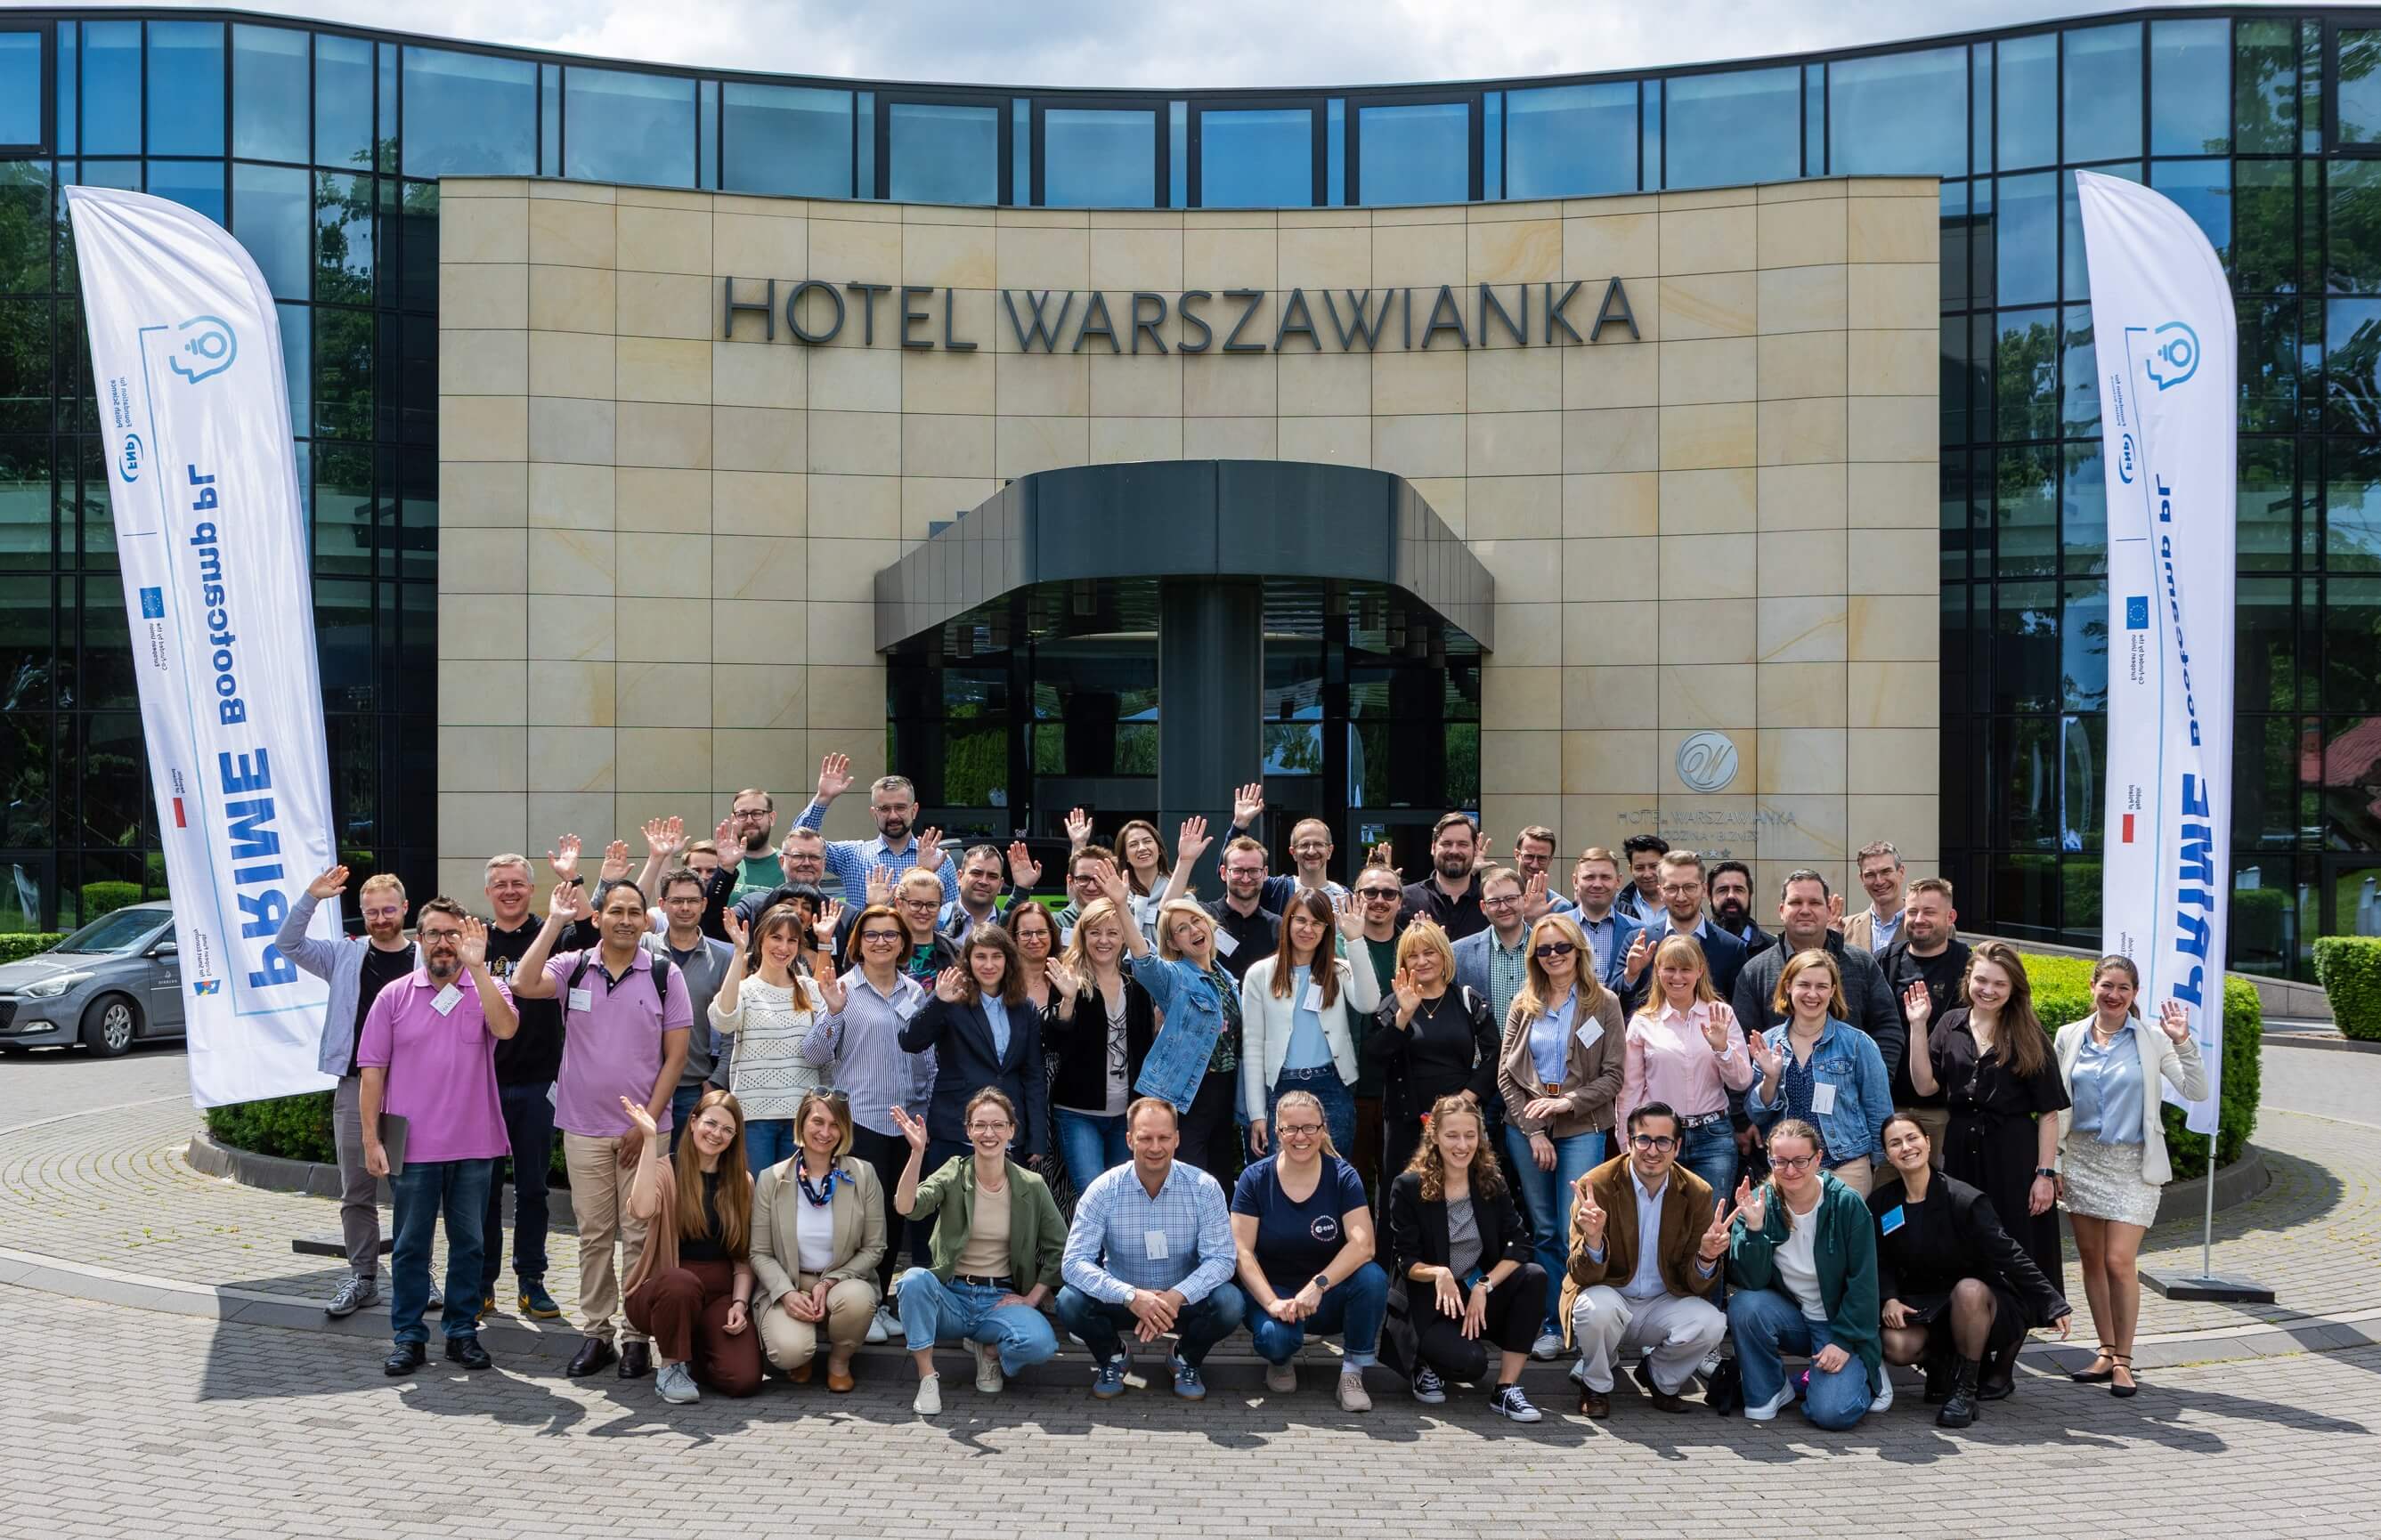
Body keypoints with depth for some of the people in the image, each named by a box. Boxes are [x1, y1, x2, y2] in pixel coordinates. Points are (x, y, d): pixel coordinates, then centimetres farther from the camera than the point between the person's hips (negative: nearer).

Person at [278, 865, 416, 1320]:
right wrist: (310, 898, -10)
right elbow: (288, 945, 2)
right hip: (354, 1085, 2)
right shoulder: (345, 956, 8)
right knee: (357, 1192, 8)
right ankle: (362, 1277, 17)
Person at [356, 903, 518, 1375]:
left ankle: (462, 1332, 20)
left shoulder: (487, 990, 1)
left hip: (473, 1144, 0)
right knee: (411, 1244, 8)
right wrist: (371, 1140, -3)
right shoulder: (394, 996, 3)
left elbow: (506, 1027, -21)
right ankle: (408, 1337, 17)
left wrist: (477, 967, -24)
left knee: (468, 1242, 9)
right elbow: (372, 1071, 2)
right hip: (413, 1146, 0)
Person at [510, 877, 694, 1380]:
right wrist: (555, 922, -17)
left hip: (643, 1127, -1)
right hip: (584, 1127, 1)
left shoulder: (664, 974, -2)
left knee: (640, 1236, 2)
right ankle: (596, 1332, 19)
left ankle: (638, 1336, 12)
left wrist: (647, 1121, -7)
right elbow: (524, 985, -19)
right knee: (593, 1235, 9)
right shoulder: (573, 967, 1)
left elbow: (675, 1055, -2)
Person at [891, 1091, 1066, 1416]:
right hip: (951, 1296, 0)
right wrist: (917, 1152, -35)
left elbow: (1059, 1249, 6)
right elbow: (907, 1207, -22)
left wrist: (1032, 1298, -3)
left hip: (1001, 1300, 0)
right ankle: (927, 1378, -15)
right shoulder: (953, 1174, -3)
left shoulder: (1031, 1186, 0)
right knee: (914, 1279, -32)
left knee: (1041, 1344, -30)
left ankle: (991, 1350, 6)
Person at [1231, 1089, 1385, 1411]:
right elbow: (1241, 1251, -11)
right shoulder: (1255, 1179, -6)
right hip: (1273, 1291, -1)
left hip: (1328, 1297, 1)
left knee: (1372, 1277, -30)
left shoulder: (1343, 1176, -7)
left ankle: (1353, 1373, -10)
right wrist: (1272, 1302, -26)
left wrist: (1318, 1286, -33)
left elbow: (1362, 1244, -19)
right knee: (1276, 1337, -34)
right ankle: (1281, 1360, 5)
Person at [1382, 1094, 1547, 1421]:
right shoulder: (1408, 1187, -10)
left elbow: (1519, 1243, -9)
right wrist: (1438, 1273, -33)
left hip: (1477, 1295, 4)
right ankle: (1426, 1365, 7)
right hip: (1427, 1302, -4)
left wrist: (1484, 1286, -23)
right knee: (1470, 1362, -32)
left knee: (1534, 1276, -24)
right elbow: (1406, 1262, -11)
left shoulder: (1492, 1183, 1)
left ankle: (1506, 1389, -15)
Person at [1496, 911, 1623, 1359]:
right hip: (1525, 1128, 3)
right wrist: (1532, 1131, -4)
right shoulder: (1524, 1004, 8)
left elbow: (1613, 1076, -3)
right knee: (1544, 1231, 7)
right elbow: (1506, 1073, 5)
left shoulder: (1603, 1003, 0)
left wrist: (1567, 1102, -16)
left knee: (1576, 1232, -8)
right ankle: (1553, 1323, 16)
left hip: (1581, 1129, -3)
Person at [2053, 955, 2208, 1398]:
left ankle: (2123, 1359, 5)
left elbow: (2196, 1092, -10)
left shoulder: (2151, 1039, -3)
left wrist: (2183, 1041, -20)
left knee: (2119, 1261, -9)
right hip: (2082, 1158, 3)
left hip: (2132, 1163, -3)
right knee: (2090, 1259, 8)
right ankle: (2107, 1351, 21)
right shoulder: (2069, 1037, 4)